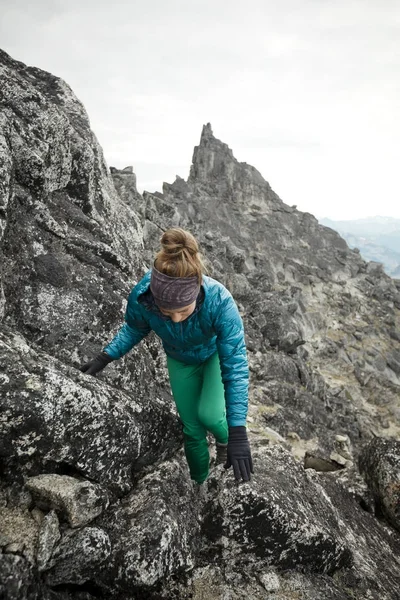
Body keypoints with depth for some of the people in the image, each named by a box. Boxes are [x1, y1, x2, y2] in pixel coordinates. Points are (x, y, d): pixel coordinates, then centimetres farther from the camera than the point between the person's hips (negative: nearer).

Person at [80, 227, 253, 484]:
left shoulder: (219, 301, -43)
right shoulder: (141, 297, -36)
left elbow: (235, 366, -38)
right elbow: (134, 329, -9)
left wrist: (237, 434, -40)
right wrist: (105, 357, -17)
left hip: (215, 353, -2)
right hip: (180, 360, 2)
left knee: (208, 414, -22)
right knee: (191, 429, 9)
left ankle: (224, 439, 17)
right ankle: (201, 485, 37)